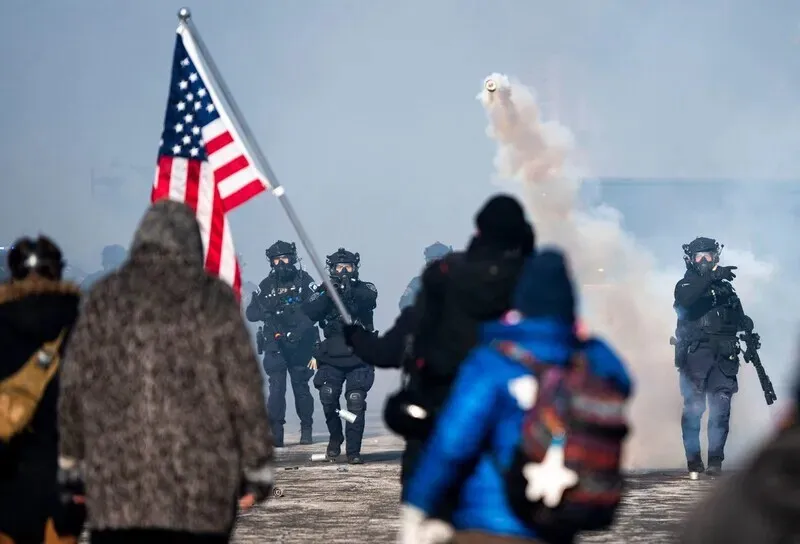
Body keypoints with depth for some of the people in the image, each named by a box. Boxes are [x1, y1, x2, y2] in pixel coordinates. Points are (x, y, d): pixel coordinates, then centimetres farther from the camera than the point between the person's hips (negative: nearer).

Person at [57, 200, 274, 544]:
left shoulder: (103, 299, 6)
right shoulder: (215, 302, -1)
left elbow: (73, 387, 9)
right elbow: (244, 389, -2)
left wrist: (71, 463, 19)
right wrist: (257, 469, 6)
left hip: (114, 484, 1)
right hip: (201, 490, -1)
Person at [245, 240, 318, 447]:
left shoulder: (303, 280, 3)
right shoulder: (266, 286, 11)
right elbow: (250, 313, 7)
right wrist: (267, 309, -15)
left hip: (300, 344, -1)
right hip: (275, 346, 1)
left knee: (301, 387, 4)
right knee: (276, 387, -10)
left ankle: (306, 429, 18)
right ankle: (275, 432, -13)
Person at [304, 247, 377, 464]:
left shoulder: (364, 289, 5)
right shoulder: (324, 291, 9)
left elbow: (370, 300, -18)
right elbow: (310, 313, -7)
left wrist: (351, 290, -37)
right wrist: (329, 293, -18)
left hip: (358, 357, -1)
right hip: (332, 358, 1)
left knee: (356, 402, -8)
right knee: (328, 397, -10)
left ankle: (354, 451, -2)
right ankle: (335, 437, 17)